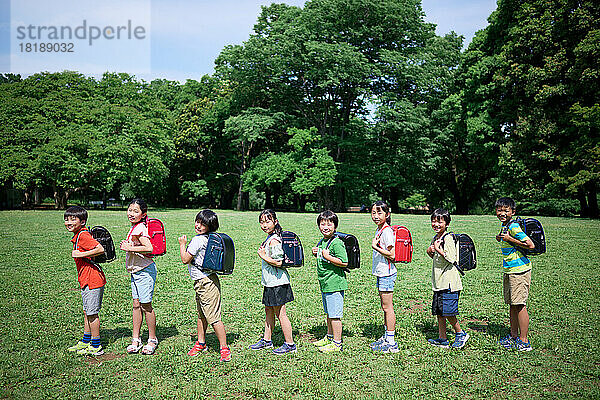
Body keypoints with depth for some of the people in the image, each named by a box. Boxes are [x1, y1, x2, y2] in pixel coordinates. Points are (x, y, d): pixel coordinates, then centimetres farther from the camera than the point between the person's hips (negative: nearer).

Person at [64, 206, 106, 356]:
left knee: (92, 313, -1)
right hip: (86, 281, 10)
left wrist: (80, 254, -22)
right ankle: (86, 342, 33)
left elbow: (100, 249, -27)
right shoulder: (78, 235, 14)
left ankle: (96, 347, 9)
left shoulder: (83, 235, -17)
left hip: (92, 281, -10)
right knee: (87, 312, 19)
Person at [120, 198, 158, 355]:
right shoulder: (136, 227, 12)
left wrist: (129, 248, -21)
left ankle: (152, 340, 12)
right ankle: (136, 339, 18)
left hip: (145, 271, -10)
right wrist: (128, 245, 7)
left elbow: (149, 248, -29)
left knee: (146, 305, -1)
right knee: (136, 304, 11)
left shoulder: (139, 229, -18)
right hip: (136, 271, 10)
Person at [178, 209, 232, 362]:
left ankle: (224, 348, 0)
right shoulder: (207, 238, 9)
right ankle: (201, 343, 36)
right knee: (201, 315, 22)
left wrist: (182, 244, -2)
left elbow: (185, 259, -14)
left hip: (206, 282, -11)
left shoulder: (198, 240, -19)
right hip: (201, 282, 11)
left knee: (213, 318, -7)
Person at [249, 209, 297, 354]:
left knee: (280, 313, -2)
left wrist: (263, 256, -15)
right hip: (270, 282, 10)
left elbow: (278, 262, -24)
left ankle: (290, 344, 8)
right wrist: (263, 254, 9)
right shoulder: (270, 238, 12)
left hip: (277, 282, -10)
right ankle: (266, 340, 30)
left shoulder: (273, 240, -19)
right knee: (268, 310, 18)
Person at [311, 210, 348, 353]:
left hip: (335, 284, -9)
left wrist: (327, 256, -22)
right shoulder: (321, 242, 12)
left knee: (334, 315, -3)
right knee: (328, 313, 21)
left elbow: (344, 262, -21)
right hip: (324, 284, 9)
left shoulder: (337, 243, -16)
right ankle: (329, 337, 36)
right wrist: (316, 254, 6)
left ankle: (337, 343, 6)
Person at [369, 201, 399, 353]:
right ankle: (386, 337, 28)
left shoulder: (387, 231, -17)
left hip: (387, 273, -10)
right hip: (381, 273, 10)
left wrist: (375, 247, -22)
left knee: (387, 307, -4)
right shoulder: (379, 229, 12)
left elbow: (391, 255, -21)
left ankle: (391, 343, 3)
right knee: (385, 307, 17)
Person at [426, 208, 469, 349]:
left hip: (449, 282, -9)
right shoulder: (435, 238, 14)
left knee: (448, 311, -7)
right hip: (438, 282, 9)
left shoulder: (448, 238, -13)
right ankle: (442, 339, 19)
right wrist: (430, 252, 6)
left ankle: (460, 334, 14)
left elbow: (451, 258, -21)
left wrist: (438, 249, -19)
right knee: (438, 312, 11)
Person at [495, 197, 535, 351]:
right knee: (512, 304, 15)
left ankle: (524, 341, 3)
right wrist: (501, 238, 8)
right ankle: (513, 337, 25)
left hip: (520, 270, -10)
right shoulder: (505, 225, 12)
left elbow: (530, 245, -23)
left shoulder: (514, 227, -17)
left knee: (519, 305, -5)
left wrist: (509, 239, -18)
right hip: (509, 270, 10)